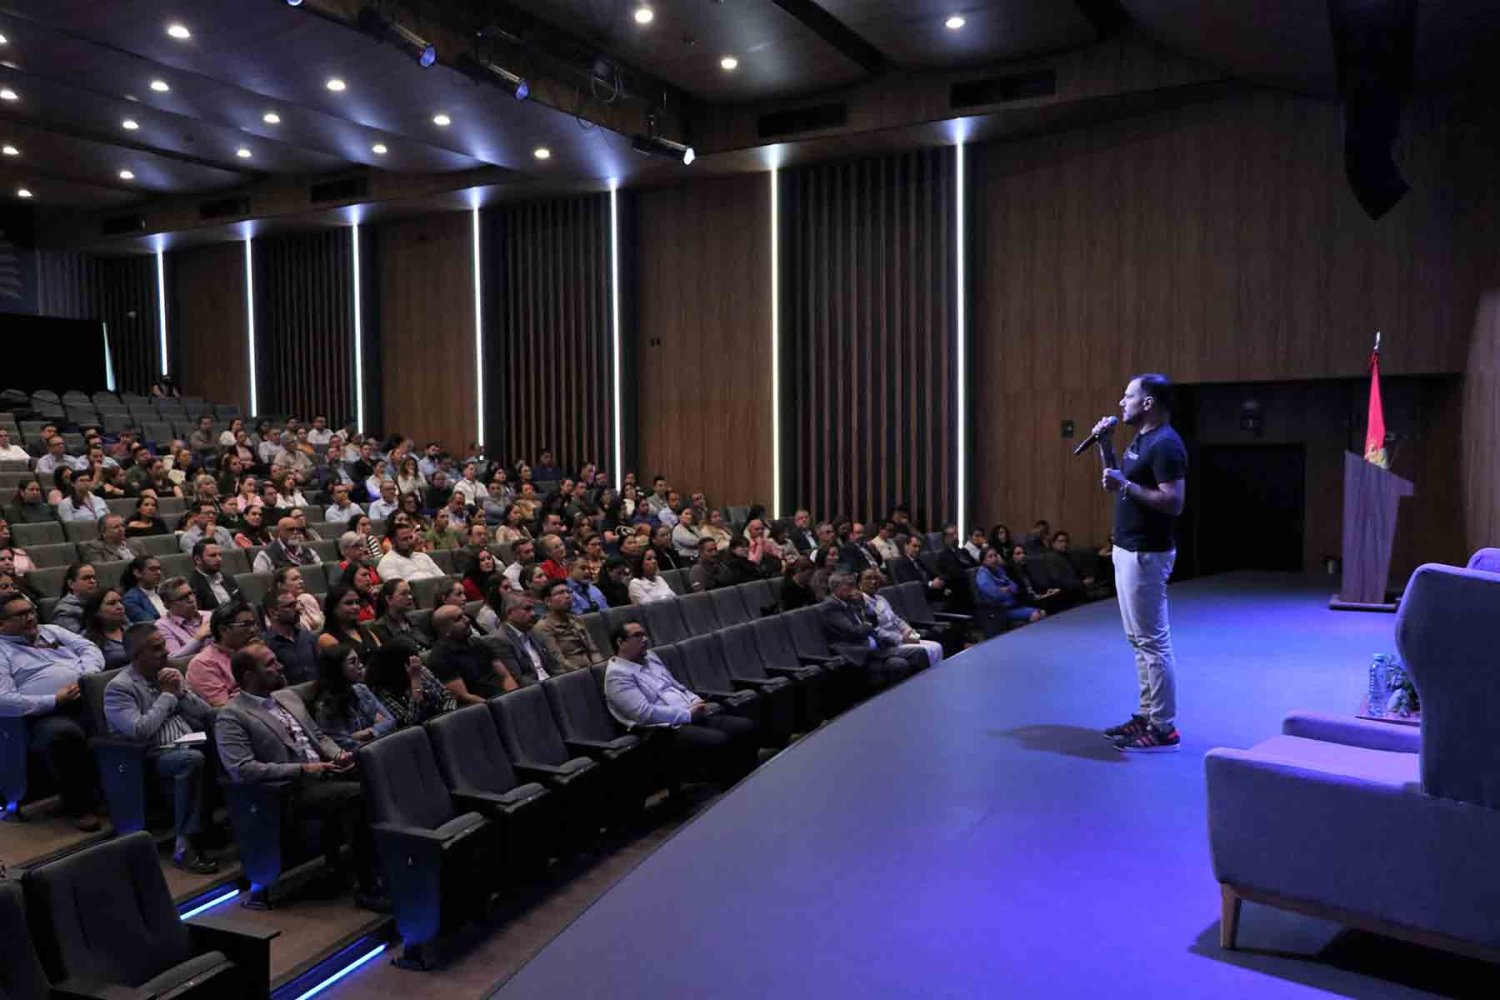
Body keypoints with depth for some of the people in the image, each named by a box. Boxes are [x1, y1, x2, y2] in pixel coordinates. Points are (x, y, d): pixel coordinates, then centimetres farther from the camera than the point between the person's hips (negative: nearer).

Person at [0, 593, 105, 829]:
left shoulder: (51, 631, 24)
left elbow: (89, 648, 18)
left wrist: (87, 676, -4)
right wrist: (54, 701, -15)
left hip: (90, 700, 5)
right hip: (48, 716, -5)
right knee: (65, 734, -38)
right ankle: (79, 806, -19)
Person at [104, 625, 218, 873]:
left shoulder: (171, 675, 17)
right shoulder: (118, 687, -2)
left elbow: (208, 715, 15)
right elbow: (139, 731, -18)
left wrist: (181, 692, -1)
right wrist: (167, 696, -7)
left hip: (188, 746, 6)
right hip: (153, 757, -5)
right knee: (192, 759, -37)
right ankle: (184, 846, -32)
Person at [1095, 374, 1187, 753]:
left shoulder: (1166, 444, -18)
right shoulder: (1141, 440, 13)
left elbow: (1174, 502, -25)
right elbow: (1115, 482, 24)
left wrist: (1126, 484, -24)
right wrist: (1103, 442, 14)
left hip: (1146, 554, -11)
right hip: (1128, 550, 11)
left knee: (1153, 641, -5)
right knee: (1139, 639, 15)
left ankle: (1164, 729, 2)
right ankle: (1147, 715, 24)